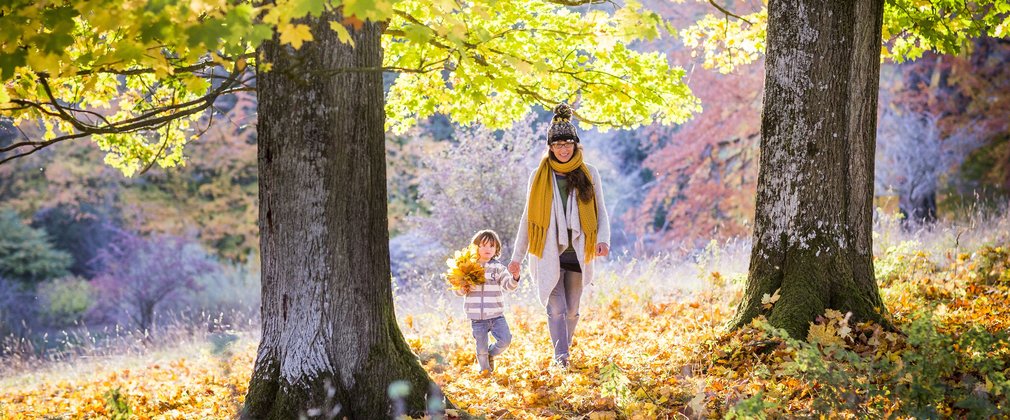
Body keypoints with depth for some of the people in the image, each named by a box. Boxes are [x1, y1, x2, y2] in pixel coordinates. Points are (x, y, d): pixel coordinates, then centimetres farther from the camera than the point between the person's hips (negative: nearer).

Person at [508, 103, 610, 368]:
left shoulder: (589, 174, 5)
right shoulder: (539, 177, 5)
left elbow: (601, 211, 6)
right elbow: (528, 217, 10)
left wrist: (603, 239, -14)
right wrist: (517, 256, 8)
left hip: (577, 252, 2)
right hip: (548, 253, -1)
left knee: (572, 310, 8)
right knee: (556, 308, -13)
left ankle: (564, 351, 24)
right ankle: (560, 357, -20)